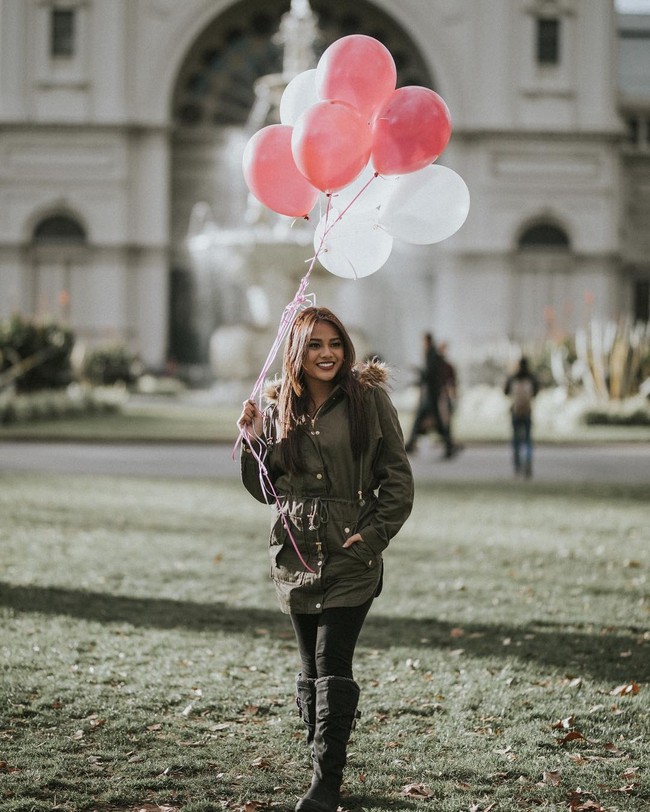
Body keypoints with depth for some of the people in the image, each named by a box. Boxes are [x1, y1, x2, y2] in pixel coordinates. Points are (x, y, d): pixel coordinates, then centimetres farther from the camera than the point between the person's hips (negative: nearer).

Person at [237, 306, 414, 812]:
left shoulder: (368, 398, -4)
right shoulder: (280, 407, 7)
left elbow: (397, 475, -1)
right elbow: (264, 490, 10)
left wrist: (375, 533, -10)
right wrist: (254, 442, -6)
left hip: (351, 555, -4)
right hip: (296, 555, 4)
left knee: (332, 666, -9)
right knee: (312, 669, 11)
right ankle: (324, 767, 21)